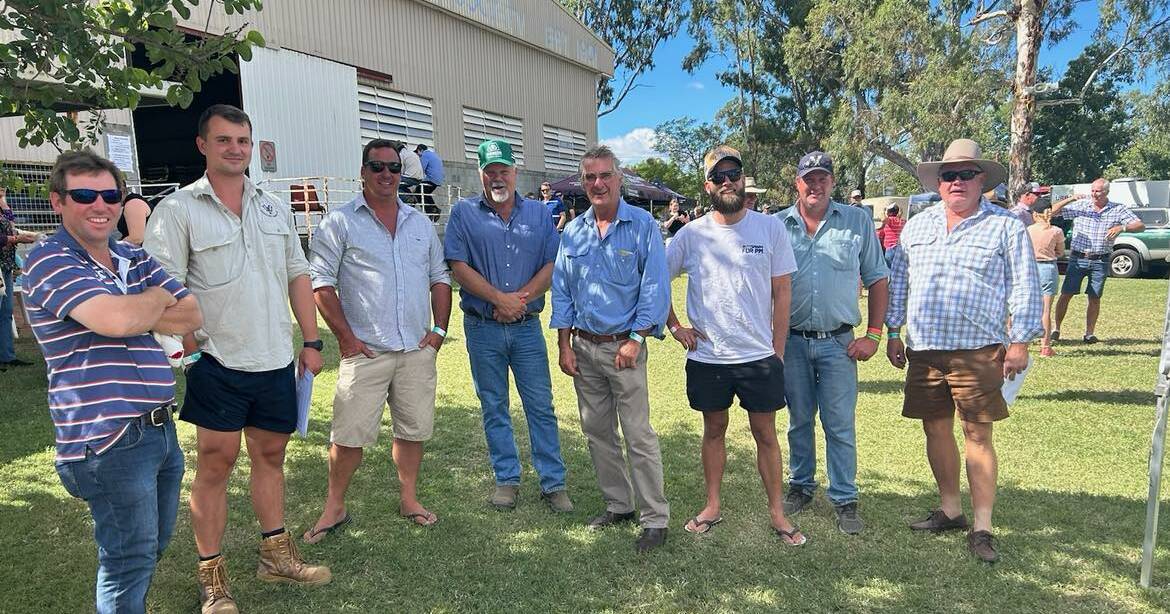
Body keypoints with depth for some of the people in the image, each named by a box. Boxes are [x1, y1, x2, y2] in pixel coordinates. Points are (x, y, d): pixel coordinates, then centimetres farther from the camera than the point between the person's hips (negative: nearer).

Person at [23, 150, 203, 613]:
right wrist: (157, 297, -7)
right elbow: (117, 319, -28)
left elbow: (192, 316, 3)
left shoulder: (135, 259, 12)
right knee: (131, 561, 4)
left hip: (159, 429, 8)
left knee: (153, 547, 23)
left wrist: (136, 313, -13)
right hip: (110, 440, -8)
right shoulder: (50, 261, -12)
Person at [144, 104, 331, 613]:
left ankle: (275, 554, 29)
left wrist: (311, 342, 8)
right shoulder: (178, 209, -5)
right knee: (215, 462, 3)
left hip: (276, 360, 5)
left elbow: (297, 275, 13)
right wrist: (190, 350, -13)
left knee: (270, 455, 14)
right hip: (218, 362, -4)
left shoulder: (274, 207, 11)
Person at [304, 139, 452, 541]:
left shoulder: (421, 224, 13)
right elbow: (321, 283, -5)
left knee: (413, 429, 12)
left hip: (418, 350, 4)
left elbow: (440, 278, 15)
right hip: (365, 352, -4)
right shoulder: (340, 222, -1)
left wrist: (439, 329, 5)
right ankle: (335, 508, 18)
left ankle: (408, 499, 29)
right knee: (349, 435, 0)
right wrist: (345, 337, -10)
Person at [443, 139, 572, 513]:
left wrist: (521, 297, -13)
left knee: (541, 407, 3)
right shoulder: (464, 213, 1)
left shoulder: (538, 213, 7)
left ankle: (553, 482, 14)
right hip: (482, 329, 0)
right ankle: (506, 479, 24)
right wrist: (500, 298, -15)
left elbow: (551, 266, 1)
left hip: (527, 327, 1)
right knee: (494, 408, 10)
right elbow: (458, 267, -7)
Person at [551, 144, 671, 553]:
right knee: (597, 433, 12)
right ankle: (618, 505, 27)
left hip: (623, 346, -5)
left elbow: (655, 288, -9)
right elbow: (562, 290, 11)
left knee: (639, 435, -3)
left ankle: (655, 519, 7)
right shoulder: (573, 232, 8)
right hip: (583, 347, 5)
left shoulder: (642, 226, -5)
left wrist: (635, 340, -15)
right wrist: (565, 344, 5)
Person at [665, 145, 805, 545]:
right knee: (714, 430, 14)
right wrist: (673, 326, 2)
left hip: (759, 356, -1)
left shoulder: (770, 228, -1)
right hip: (706, 357, 1)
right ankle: (712, 507, 28)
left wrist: (778, 350, -1)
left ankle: (777, 513, 22)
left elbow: (782, 292, 0)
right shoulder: (691, 234, 0)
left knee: (765, 433, 8)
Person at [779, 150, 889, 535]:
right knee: (799, 421, 14)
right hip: (791, 341, 1)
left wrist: (873, 335, -3)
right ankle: (800, 486, 31)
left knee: (841, 426, 3)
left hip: (838, 342, -1)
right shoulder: (778, 225, 2)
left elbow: (878, 280, 4)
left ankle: (844, 499, 17)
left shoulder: (858, 221, 1)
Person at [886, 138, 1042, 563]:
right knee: (936, 430, 12)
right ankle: (950, 510, 28)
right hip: (923, 350, 4)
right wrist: (893, 333, 11)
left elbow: (1025, 287, -1)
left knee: (978, 436, -1)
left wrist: (1020, 342, -6)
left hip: (978, 351, -4)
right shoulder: (917, 226, 11)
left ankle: (981, 528, 8)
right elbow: (898, 281, 14)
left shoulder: (1005, 227, 0)